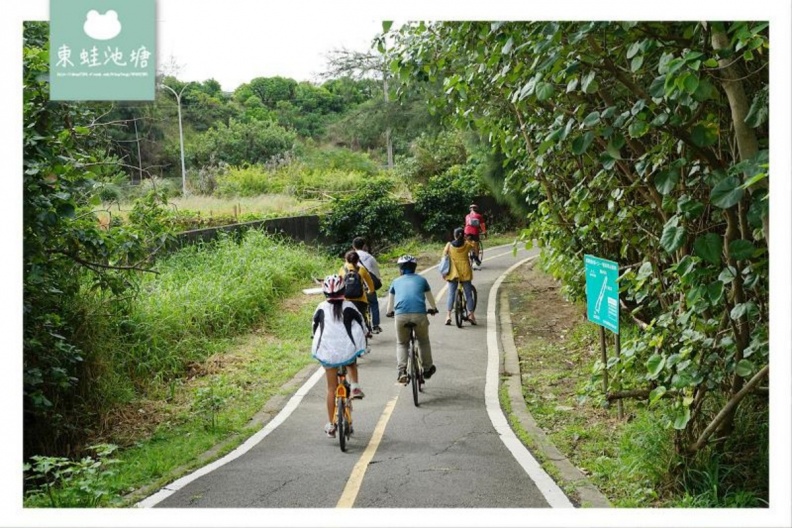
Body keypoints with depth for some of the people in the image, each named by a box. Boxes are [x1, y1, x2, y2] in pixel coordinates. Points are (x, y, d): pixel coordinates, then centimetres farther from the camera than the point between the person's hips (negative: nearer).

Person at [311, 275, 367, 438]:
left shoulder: (322, 308, 1)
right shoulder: (348, 307, -1)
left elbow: (314, 327, 11)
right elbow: (361, 325, 5)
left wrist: (316, 340, 31)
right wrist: (362, 340, 23)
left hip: (328, 352, 1)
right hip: (348, 350, -1)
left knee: (331, 388, 9)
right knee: (352, 364, 36)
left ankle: (330, 425, 10)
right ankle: (354, 387, 12)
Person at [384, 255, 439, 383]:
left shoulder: (396, 281, 22)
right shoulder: (421, 280, 22)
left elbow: (390, 299, 36)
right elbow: (429, 297, 37)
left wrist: (389, 312, 56)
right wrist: (433, 309, 56)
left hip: (401, 315, 0)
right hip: (419, 314, 0)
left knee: (402, 344, 18)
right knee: (424, 341, 25)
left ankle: (402, 370, 1)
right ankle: (427, 369, 30)